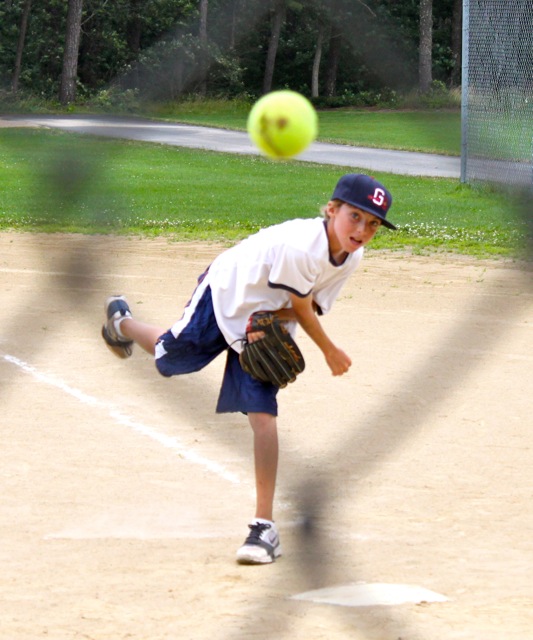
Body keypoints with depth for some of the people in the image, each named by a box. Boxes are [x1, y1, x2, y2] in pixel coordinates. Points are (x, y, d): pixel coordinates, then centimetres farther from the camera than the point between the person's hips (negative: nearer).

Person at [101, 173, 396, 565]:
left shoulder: (352, 257, -17)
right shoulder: (300, 244, -37)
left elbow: (311, 306, -7)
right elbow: (302, 309, -23)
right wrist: (330, 352, -13)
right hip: (226, 296, -4)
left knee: (263, 415, -9)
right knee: (170, 356, 18)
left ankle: (265, 527, -8)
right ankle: (122, 322, 53)